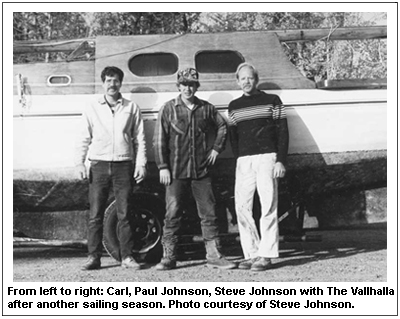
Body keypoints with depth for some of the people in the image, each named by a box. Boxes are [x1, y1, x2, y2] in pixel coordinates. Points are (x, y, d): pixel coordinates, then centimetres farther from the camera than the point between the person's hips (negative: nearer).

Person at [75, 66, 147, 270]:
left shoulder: (131, 108, 9)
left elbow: (139, 139, 8)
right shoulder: (92, 108, 10)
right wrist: (80, 163, -3)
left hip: (123, 166, 0)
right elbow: (84, 139, 8)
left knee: (124, 214, 2)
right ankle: (93, 257, 7)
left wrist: (141, 164, 0)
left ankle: (127, 257, 9)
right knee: (95, 214, 0)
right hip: (99, 165, 1)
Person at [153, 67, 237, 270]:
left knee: (208, 213, 4)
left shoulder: (207, 108, 7)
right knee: (172, 214, 0)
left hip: (201, 170, 2)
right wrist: (163, 167, -7)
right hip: (176, 172, -2)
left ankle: (214, 255, 12)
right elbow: (159, 140, -1)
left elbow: (222, 127, 23)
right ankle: (168, 257, 9)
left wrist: (216, 148, 11)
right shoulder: (169, 108, 1)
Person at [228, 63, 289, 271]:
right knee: (242, 207, -1)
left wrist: (281, 160, -6)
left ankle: (265, 255, -2)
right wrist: (238, 159, 5)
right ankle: (251, 254, 7)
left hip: (267, 158, -4)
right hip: (244, 161, 4)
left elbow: (283, 132, 3)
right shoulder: (234, 106, 17)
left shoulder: (271, 101, 7)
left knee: (268, 207, -6)